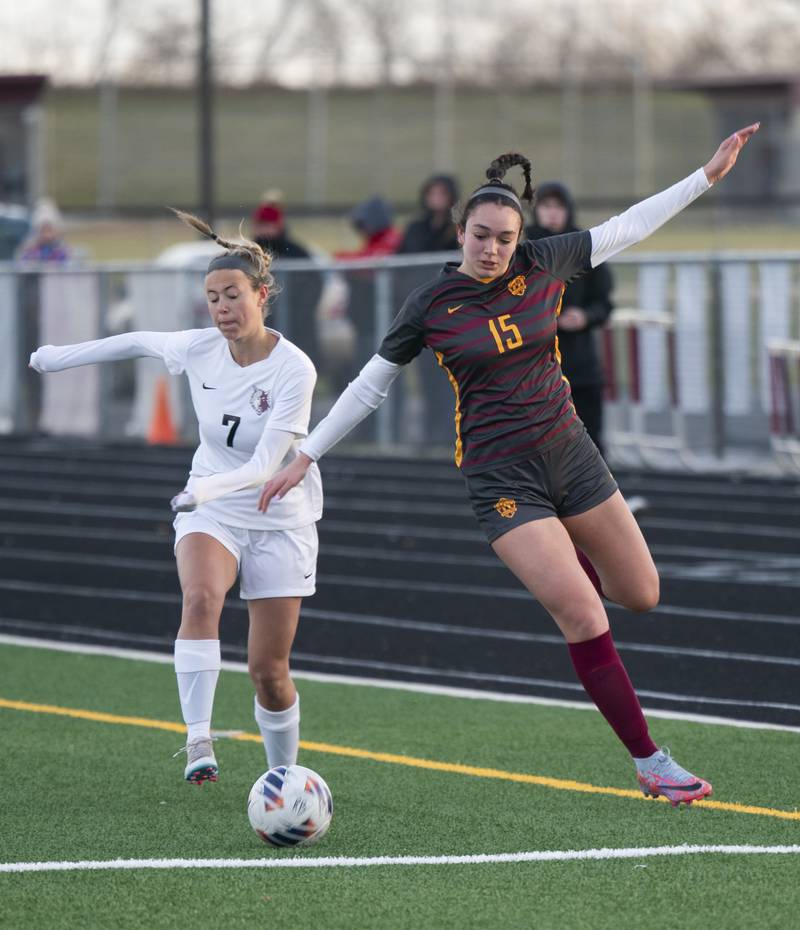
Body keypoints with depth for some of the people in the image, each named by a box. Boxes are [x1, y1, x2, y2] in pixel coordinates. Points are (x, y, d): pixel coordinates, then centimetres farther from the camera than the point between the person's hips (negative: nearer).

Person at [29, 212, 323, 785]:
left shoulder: (294, 370, -22)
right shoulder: (198, 349, -9)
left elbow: (266, 464, -28)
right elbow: (139, 343, 13)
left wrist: (208, 486, -45)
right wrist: (61, 356, 23)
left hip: (280, 520, -2)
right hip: (210, 513, 2)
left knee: (269, 670, -2)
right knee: (200, 597, -32)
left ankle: (284, 776, 23)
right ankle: (198, 743, -36)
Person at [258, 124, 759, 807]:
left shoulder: (544, 266, 0)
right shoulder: (432, 306, -7)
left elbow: (631, 226, 8)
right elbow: (369, 387, 3)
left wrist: (709, 174, 7)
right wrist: (305, 456, 4)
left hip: (569, 452, 4)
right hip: (501, 477, -4)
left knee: (641, 594, 7)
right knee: (582, 617, -15)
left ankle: (562, 569, 43)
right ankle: (650, 763, -9)